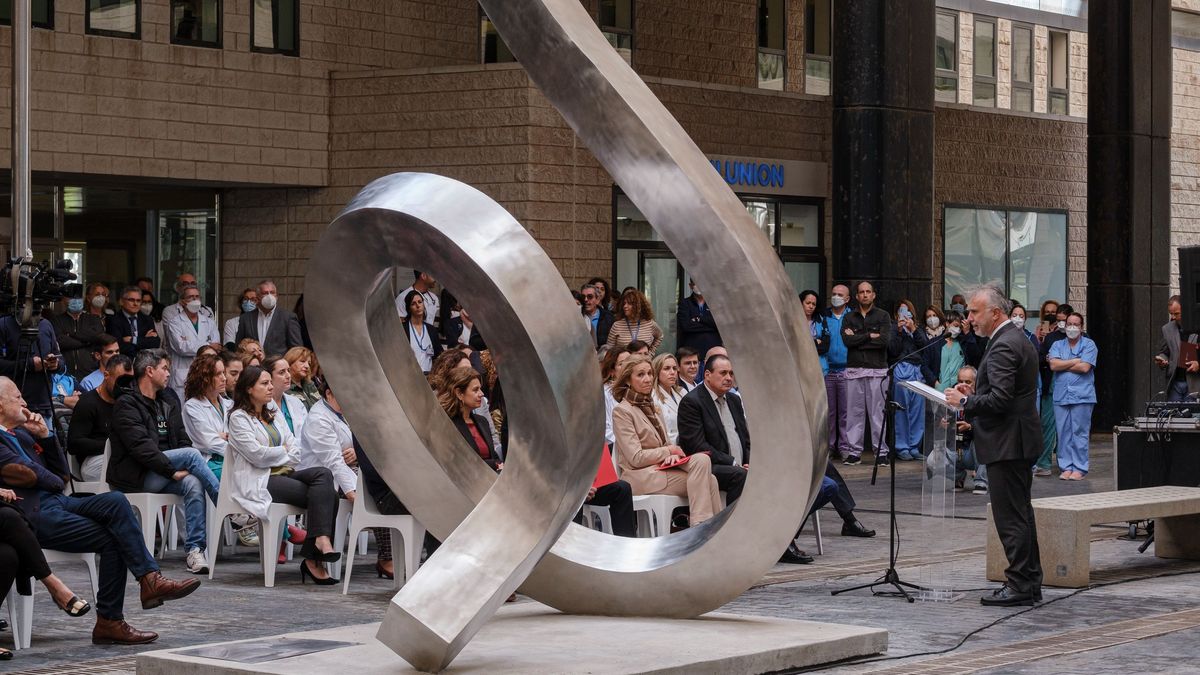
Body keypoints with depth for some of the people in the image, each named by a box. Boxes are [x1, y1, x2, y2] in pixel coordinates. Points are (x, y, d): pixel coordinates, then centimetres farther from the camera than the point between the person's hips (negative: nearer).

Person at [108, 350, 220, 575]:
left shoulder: (167, 408, 23)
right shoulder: (127, 405, -2)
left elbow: (183, 442, 15)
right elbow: (141, 447, -14)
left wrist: (183, 470, -6)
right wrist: (173, 471, -19)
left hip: (159, 478, 6)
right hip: (134, 477, -6)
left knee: (193, 483, -27)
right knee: (191, 454, -24)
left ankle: (195, 550, -29)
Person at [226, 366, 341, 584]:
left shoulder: (273, 416, 24)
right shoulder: (239, 418, 0)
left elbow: (296, 452, 15)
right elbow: (257, 455, -12)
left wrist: (274, 457, -4)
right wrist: (284, 452, 4)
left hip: (282, 474, 7)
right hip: (258, 482, -7)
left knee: (323, 474, -23)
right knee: (324, 495, -24)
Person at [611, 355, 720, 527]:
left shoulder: (650, 407, 21)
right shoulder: (622, 411, -6)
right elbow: (636, 458, -12)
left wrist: (673, 454, -5)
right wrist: (669, 451, -6)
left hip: (660, 468, 7)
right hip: (641, 476, -7)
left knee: (702, 460, -22)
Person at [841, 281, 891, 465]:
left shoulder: (882, 316, 6)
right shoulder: (849, 318, 13)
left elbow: (885, 340, -9)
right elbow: (847, 340, -3)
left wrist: (857, 339, -6)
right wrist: (870, 336, -7)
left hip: (877, 369, -2)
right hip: (854, 370, 2)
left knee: (877, 412, -3)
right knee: (854, 412, 1)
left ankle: (881, 452, 0)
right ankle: (854, 451, 5)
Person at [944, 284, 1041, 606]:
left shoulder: (1004, 346, -18)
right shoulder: (1019, 339, 16)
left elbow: (1000, 399, -25)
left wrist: (964, 402, -12)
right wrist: (973, 394, 13)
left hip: (1006, 443, -11)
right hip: (1018, 441, 11)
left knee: (1011, 516, -7)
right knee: (1021, 513, 15)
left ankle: (1020, 586, -4)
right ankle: (1030, 583, 20)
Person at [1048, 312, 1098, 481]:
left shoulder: (1089, 345, 4)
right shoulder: (1057, 345, 14)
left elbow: (1085, 367, -10)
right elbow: (1053, 365, -3)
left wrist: (1063, 365, -3)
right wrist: (1076, 361, -5)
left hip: (1082, 396, -3)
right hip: (1061, 396, 3)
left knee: (1080, 432, -3)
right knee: (1063, 433, 3)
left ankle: (1079, 468, 1)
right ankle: (1066, 467, 9)